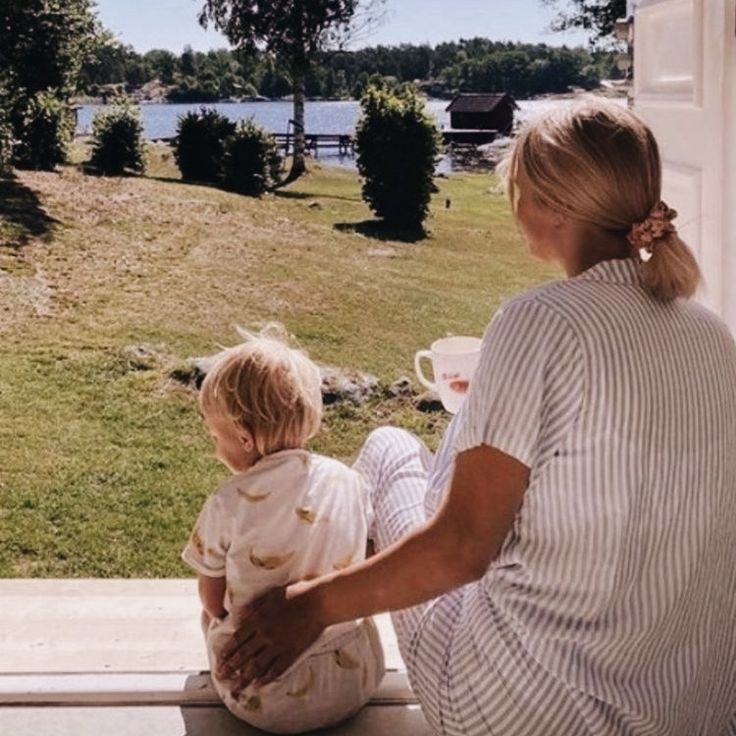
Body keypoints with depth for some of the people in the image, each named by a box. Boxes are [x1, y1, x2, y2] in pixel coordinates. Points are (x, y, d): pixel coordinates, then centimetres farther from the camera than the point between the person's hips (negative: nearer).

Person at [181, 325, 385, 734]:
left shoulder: (229, 504, -16)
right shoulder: (349, 482, -6)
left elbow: (213, 601, -2)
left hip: (261, 698, -2)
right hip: (355, 682, 2)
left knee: (212, 616, 27)